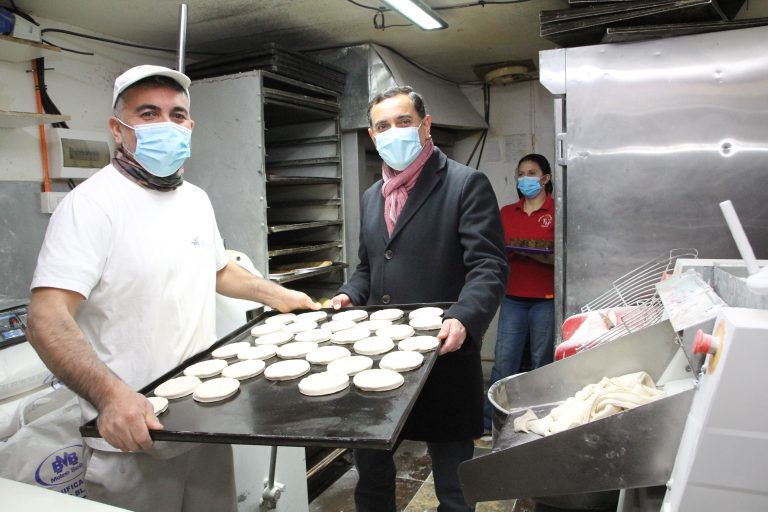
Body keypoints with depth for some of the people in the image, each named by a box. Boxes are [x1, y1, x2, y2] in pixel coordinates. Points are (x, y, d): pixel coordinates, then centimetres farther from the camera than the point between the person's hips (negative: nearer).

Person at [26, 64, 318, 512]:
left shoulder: (197, 199, 7)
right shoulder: (92, 203, -15)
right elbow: (48, 320, -23)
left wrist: (278, 295, 16)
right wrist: (110, 394, -36)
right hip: (132, 436, -6)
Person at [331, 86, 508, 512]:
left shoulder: (466, 185, -7)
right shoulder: (371, 197, 14)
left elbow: (488, 267, -14)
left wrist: (464, 319, -31)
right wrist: (349, 295, 2)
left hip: (443, 355, -6)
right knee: (370, 472, 19)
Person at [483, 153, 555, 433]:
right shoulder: (507, 213, 12)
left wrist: (538, 254, -19)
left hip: (546, 298, -2)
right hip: (513, 297, 3)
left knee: (542, 363, 7)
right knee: (503, 361, 1)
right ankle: (489, 424, 9)